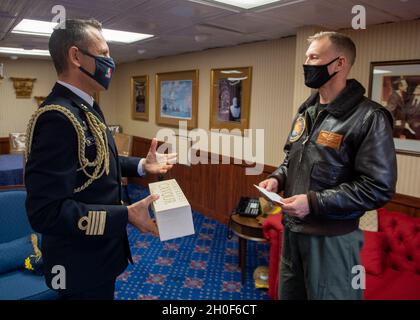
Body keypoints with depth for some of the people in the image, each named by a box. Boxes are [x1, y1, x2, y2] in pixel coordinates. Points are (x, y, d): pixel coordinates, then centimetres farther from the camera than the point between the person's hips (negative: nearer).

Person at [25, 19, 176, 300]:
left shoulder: (85, 107, 5)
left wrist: (141, 165, 5)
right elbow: (45, 211, -31)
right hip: (81, 263, -10)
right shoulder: (57, 117, -28)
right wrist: (126, 215, -34)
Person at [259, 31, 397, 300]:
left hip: (332, 237, -7)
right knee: (288, 293, 22)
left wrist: (314, 202, -24)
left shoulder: (369, 117, -16)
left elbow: (379, 188, -19)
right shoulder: (306, 110, 9)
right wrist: (278, 178, 0)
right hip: (292, 227, 7)